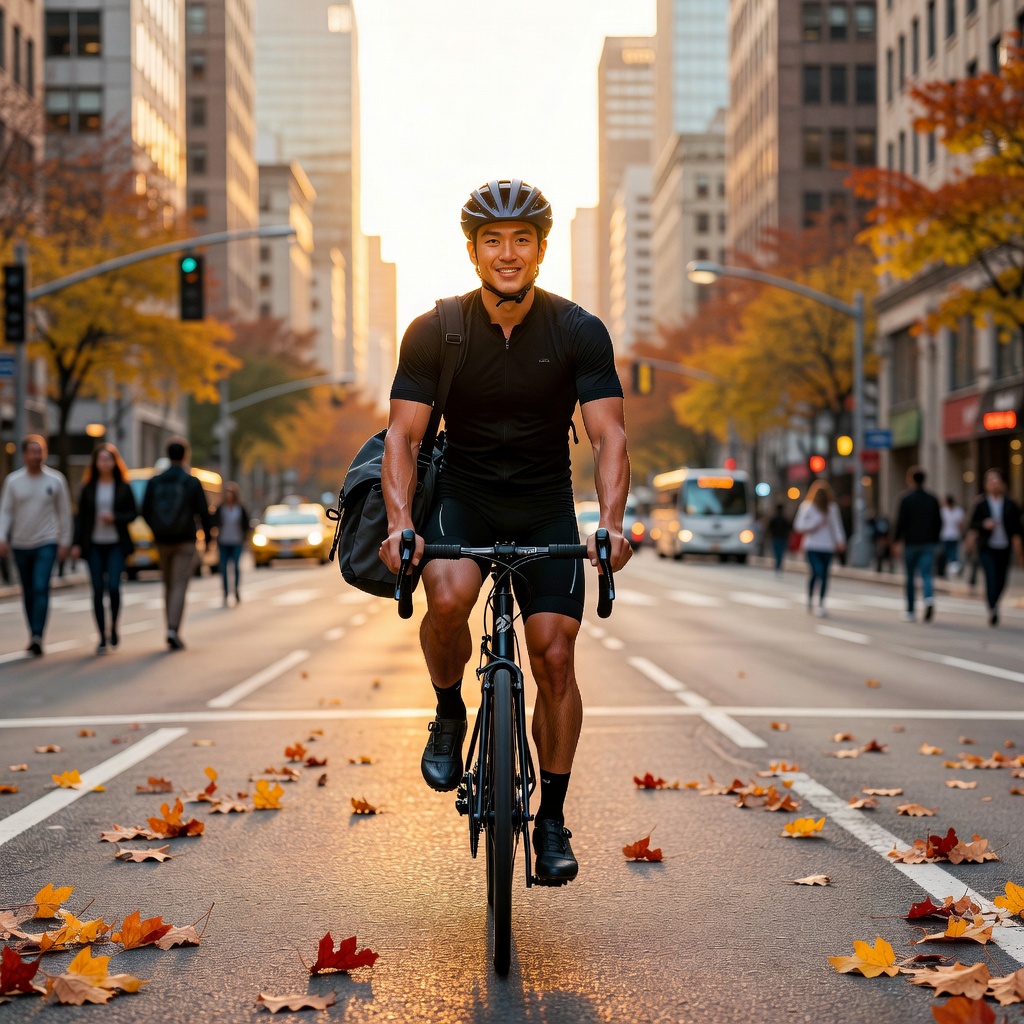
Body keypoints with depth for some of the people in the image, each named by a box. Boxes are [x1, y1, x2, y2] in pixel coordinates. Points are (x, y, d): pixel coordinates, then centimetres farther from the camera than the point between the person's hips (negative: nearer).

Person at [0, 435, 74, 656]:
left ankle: (37, 637, -20)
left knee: (41, 588, -16)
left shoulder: (56, 480, -1)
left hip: (47, 543, -2)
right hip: (21, 545, 2)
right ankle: (33, 636, 21)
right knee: (28, 592, 10)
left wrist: (65, 541, 0)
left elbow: (64, 512, 3)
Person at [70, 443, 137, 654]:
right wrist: (76, 543, -2)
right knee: (98, 590, 1)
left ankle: (114, 628, 10)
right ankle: (102, 638, 8)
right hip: (94, 545, 1)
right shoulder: (88, 487, 6)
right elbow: (81, 517, 6)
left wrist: (115, 518, -14)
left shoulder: (123, 486, 3)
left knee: (113, 586, -14)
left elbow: (132, 513, 5)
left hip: (116, 545, -1)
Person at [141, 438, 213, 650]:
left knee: (169, 585, 16)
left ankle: (172, 631, 18)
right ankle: (173, 630, -18)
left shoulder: (154, 482, 1)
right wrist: (208, 536, 8)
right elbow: (203, 513, -8)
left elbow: (145, 512, 3)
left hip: (162, 542, 3)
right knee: (179, 586, -5)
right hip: (185, 541, -3)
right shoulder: (192, 482, -7)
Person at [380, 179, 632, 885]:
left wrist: (611, 523, -29)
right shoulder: (435, 332, -10)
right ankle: (449, 714, -1)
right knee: (448, 597, -32)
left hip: (546, 508, 1)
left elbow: (608, 435, -13)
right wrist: (400, 523, -27)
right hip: (462, 498, -1)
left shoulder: (580, 332, -10)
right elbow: (403, 434, -11)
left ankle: (552, 820, 8)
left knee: (555, 655, -8)